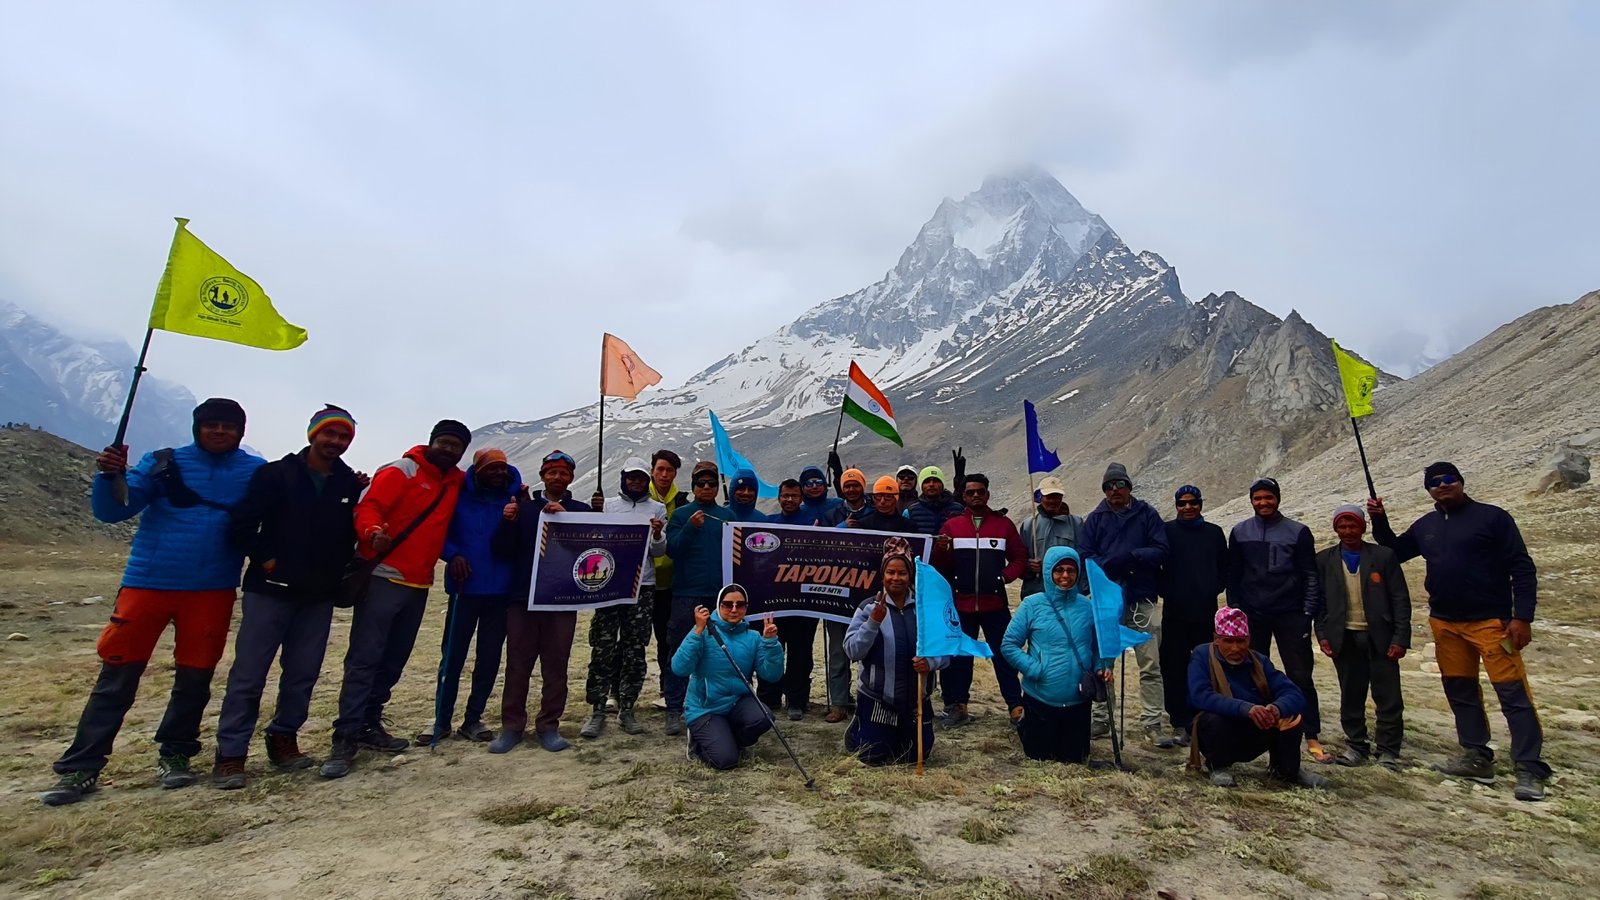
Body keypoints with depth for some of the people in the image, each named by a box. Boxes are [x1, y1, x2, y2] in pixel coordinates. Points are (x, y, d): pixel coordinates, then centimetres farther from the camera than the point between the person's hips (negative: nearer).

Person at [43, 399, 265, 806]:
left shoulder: (256, 471, 0)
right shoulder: (163, 463, 0)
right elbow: (111, 511, -4)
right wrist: (108, 476, -21)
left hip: (213, 589, 0)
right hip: (149, 582, 0)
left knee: (195, 676, 7)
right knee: (118, 674, 4)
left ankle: (174, 754, 23)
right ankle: (80, 768, 14)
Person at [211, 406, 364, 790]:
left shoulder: (351, 484, 4)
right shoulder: (275, 474, -4)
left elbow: (354, 532, 10)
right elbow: (241, 525, -6)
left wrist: (341, 569, -1)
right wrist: (266, 560, -8)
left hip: (319, 597, 3)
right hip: (270, 591, -3)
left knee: (303, 674, 9)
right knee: (248, 673, 0)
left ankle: (283, 740, 25)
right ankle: (230, 754, 10)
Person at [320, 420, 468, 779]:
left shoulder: (457, 482, 13)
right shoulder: (401, 470, -5)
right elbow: (368, 507, -15)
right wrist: (373, 533, -35)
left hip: (419, 584, 7)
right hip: (384, 578, -6)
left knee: (394, 659, 13)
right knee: (364, 658, -6)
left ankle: (369, 725, 25)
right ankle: (345, 738, 0)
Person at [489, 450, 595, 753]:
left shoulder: (580, 510, 6)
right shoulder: (523, 508, 7)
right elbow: (503, 551, 2)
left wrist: (565, 517, -19)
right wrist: (507, 522, -15)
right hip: (523, 598, 1)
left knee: (556, 667, 5)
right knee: (517, 666, 5)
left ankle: (548, 726, 16)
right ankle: (512, 726, 17)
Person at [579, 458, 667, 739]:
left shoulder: (658, 508, 8)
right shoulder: (608, 505, 10)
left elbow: (659, 552, 4)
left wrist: (658, 535, -17)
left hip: (642, 586, 0)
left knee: (635, 651, 4)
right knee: (602, 648, -1)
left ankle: (626, 709, 14)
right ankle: (597, 710, 7)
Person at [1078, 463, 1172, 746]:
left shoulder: (1147, 514, 4)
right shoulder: (1095, 518, 6)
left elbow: (1161, 552, -5)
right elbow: (1085, 556, -2)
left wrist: (1130, 556, -17)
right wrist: (1112, 565, -18)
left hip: (1141, 600, -1)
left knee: (1150, 666, -1)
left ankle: (1153, 723, 8)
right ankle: (1101, 719, 20)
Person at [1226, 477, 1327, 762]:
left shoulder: (1298, 532, 1)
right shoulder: (1240, 532, 5)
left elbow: (1311, 576, 1)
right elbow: (1233, 576, 8)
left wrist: (1309, 613, -4)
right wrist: (1235, 610, 3)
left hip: (1291, 615, -2)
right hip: (1252, 616, 2)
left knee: (1301, 676, 0)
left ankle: (1312, 737, 7)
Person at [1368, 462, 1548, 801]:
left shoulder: (1492, 517, -3)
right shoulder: (1425, 526, 11)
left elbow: (1522, 568, -6)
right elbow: (1393, 552, 24)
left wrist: (1522, 616, -13)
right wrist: (1379, 520, 10)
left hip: (1491, 621, -5)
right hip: (1444, 623, 6)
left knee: (1513, 692, -7)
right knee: (1460, 691, 10)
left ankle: (1530, 769, -1)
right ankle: (1476, 758, 18)